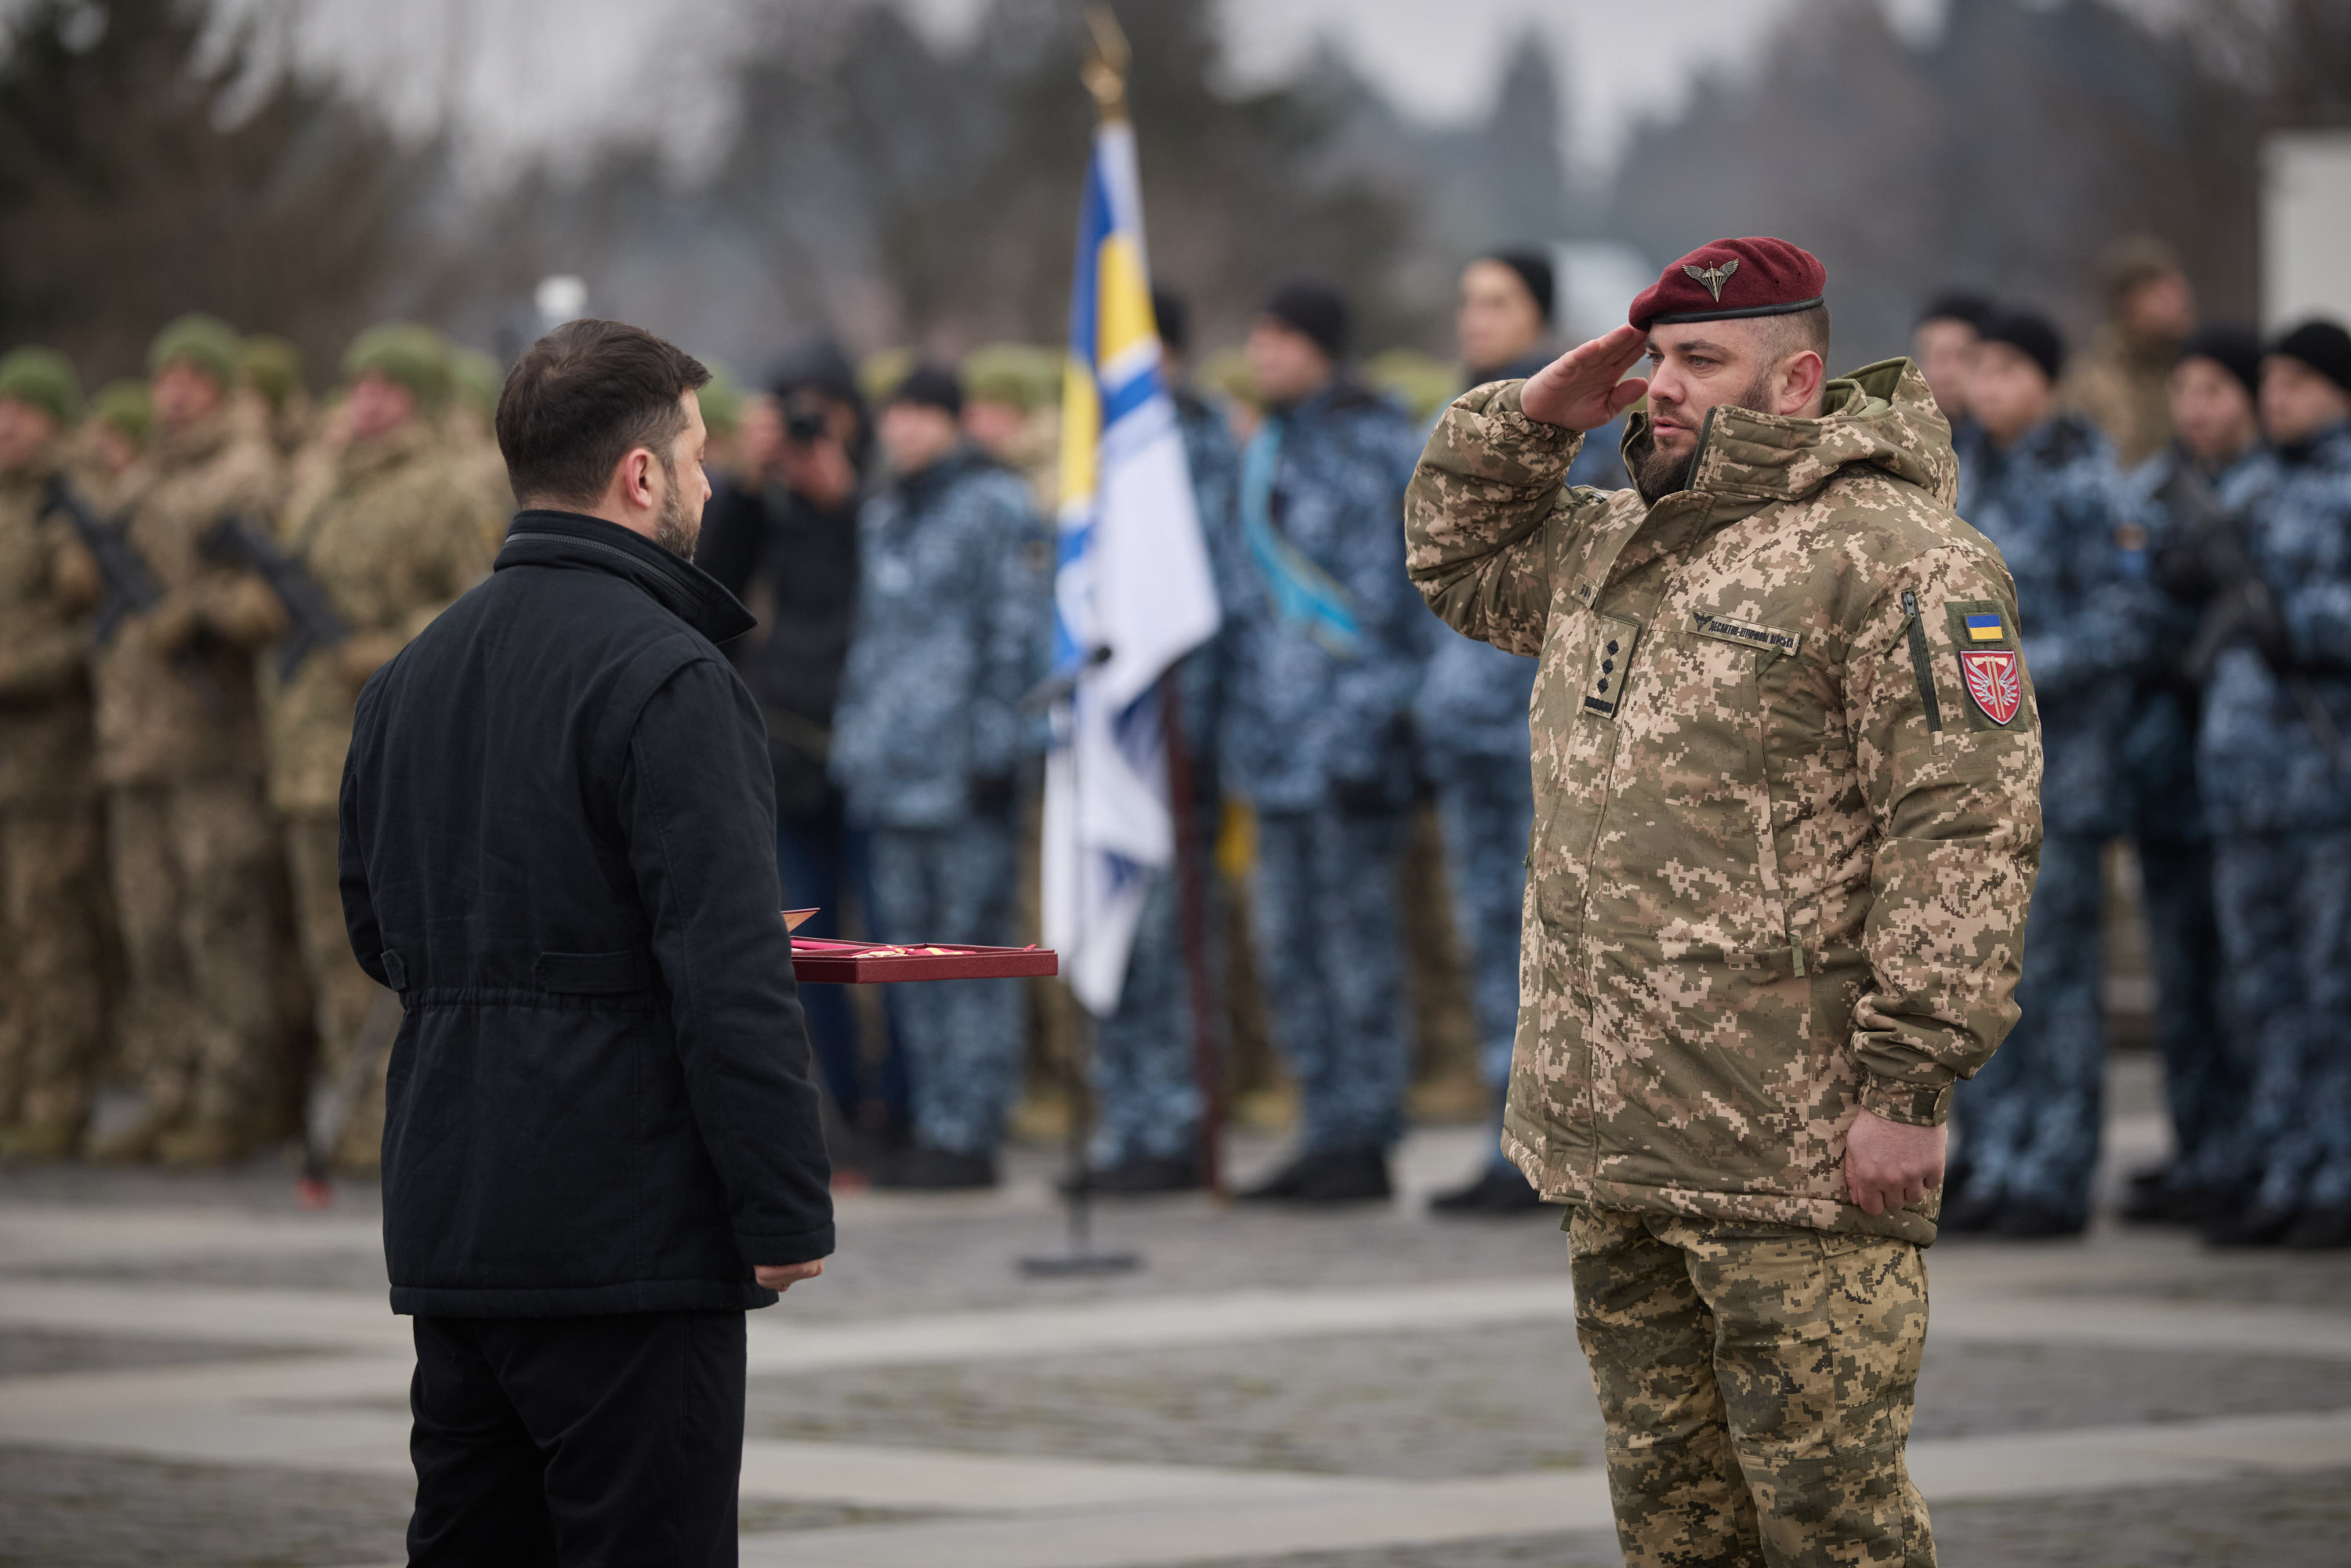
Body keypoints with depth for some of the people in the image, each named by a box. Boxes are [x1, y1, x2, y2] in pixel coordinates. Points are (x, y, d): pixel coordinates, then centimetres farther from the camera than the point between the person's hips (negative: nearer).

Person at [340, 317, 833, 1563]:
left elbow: (380, 933, 21)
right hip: (628, 1230, -8)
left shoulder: (409, 676, 12)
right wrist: (788, 1213, -13)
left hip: (448, 1228, 8)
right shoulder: (664, 677, -14)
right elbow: (731, 980, -18)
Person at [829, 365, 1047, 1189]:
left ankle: (967, 1135, -4)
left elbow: (1017, 633, -9)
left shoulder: (994, 506, -5)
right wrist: (851, 743, 18)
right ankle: (935, 1125, 13)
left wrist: (996, 746, -15)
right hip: (893, 767, 8)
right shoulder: (883, 515, 18)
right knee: (910, 946, 8)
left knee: (970, 948, -6)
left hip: (964, 771, -8)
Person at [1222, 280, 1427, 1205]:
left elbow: (1384, 597, -13)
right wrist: (1241, 729, 19)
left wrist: (1366, 735, -17)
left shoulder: (1370, 444, -10)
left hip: (1347, 733, -9)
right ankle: (1326, 1135, 17)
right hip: (1279, 736, 9)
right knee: (1287, 945, 10)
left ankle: (1366, 1143, 0)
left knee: (1356, 940, -5)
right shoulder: (1267, 451, 16)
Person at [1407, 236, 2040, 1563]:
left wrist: (1906, 1086, -21)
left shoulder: (1893, 559, -11)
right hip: (1614, 1140, 9)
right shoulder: (1610, 546, 16)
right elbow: (1457, 556, 35)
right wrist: (1533, 416, 14)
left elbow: (1965, 834, -17)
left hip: (1791, 1152, -9)